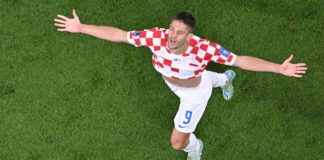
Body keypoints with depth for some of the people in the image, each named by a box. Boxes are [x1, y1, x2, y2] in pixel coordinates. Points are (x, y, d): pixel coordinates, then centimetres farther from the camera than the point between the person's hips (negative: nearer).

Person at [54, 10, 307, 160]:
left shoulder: (204, 48, -44)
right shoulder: (156, 37, -38)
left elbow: (241, 60, -39)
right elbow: (117, 34, -30)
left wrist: (280, 68, -43)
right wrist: (80, 28, -31)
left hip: (195, 92, -4)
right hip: (173, 82, 4)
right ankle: (225, 79, 75)